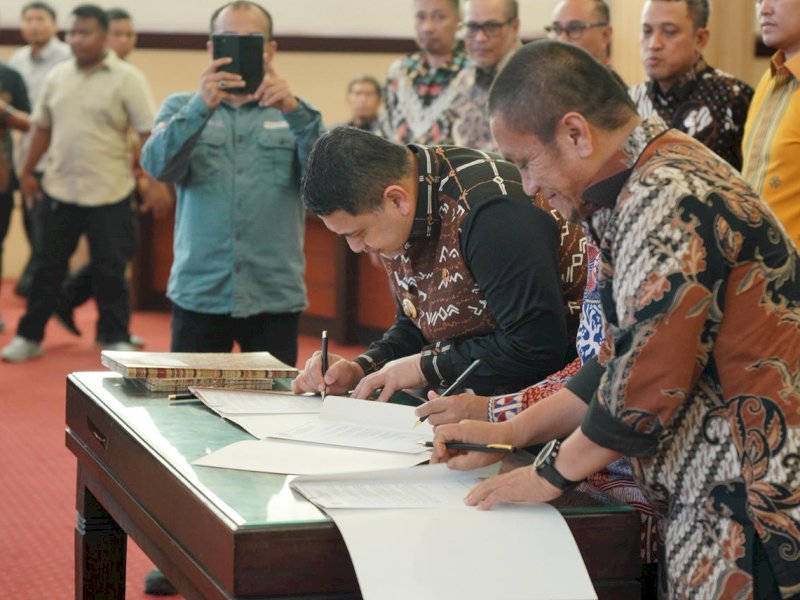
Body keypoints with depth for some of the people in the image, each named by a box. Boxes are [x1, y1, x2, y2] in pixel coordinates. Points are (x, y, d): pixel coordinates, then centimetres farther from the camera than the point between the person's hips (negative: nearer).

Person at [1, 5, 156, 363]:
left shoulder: (126, 78, -8)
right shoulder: (58, 76, 7)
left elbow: (148, 132, -11)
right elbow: (43, 127, 15)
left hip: (108, 194, -4)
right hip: (58, 189, 4)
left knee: (110, 270, 4)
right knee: (47, 266, 11)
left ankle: (117, 339, 17)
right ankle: (29, 336, 20)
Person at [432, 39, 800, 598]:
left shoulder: (668, 199, -19)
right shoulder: (659, 183, 13)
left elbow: (648, 383, -23)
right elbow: (623, 360, 18)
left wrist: (550, 473, -9)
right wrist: (513, 431, 13)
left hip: (749, 505, -9)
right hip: (711, 497, 9)